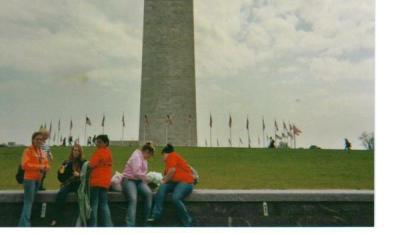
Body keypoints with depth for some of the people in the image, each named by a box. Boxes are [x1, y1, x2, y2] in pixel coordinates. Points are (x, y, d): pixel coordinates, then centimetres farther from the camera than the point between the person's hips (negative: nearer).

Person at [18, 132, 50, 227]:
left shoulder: (43, 152, 13)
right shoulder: (28, 151, -8)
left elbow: (47, 165, 15)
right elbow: (24, 165, -18)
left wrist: (45, 168, -7)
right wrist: (39, 166, -20)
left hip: (38, 179, 7)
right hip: (29, 179, -7)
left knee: (31, 201, 12)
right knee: (28, 201, -11)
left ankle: (23, 224, 21)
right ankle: (24, 224, -10)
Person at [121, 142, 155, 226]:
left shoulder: (143, 158, 17)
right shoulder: (136, 157, -13)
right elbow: (137, 173, -21)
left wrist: (144, 180, 10)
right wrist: (145, 178, -6)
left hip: (138, 181, 7)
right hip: (129, 180, -7)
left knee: (149, 193, -21)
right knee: (133, 199, -32)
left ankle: (147, 220, -13)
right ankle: (130, 224, -30)